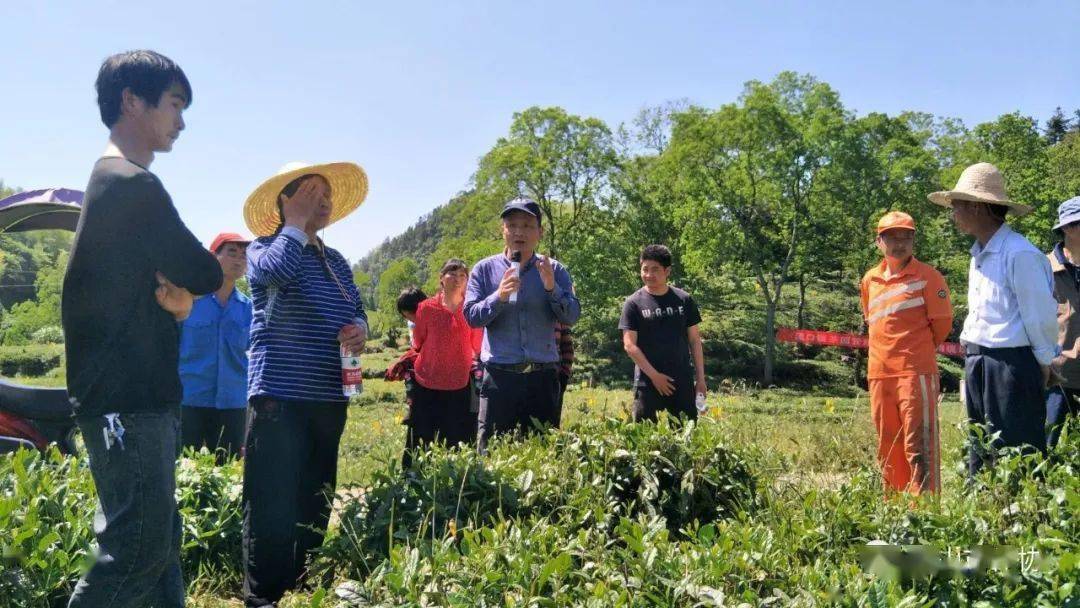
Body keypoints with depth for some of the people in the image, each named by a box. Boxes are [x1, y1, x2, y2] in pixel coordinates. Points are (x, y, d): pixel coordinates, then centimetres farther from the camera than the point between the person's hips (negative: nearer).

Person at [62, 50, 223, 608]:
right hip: (128, 399, -10)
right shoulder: (135, 185, -15)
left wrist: (178, 297, -4)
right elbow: (207, 275, -15)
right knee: (139, 546, -6)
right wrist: (188, 286, 6)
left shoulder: (110, 182, 18)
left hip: (139, 394, 10)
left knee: (156, 537, 14)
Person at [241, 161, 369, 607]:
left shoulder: (337, 261, 17)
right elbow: (275, 271, -25)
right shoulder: (264, 248, -2)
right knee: (272, 505, -4)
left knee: (315, 503, 15)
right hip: (279, 396, -6)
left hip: (329, 399, 7)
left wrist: (360, 331, -5)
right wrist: (297, 223, -11)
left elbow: (357, 312, 18)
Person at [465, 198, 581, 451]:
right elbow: (471, 316, -4)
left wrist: (551, 288, -20)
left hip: (542, 376, 1)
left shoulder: (554, 270, 6)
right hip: (499, 375, -1)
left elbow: (572, 316, -3)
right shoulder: (484, 269, 4)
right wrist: (499, 296, -21)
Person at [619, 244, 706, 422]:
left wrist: (700, 378, 7)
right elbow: (629, 345, -5)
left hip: (683, 381, 3)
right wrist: (655, 375, -10)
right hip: (648, 381, -2)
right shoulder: (634, 303, -1)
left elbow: (694, 340, 11)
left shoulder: (683, 300, 7)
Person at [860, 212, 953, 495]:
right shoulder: (870, 280, 13)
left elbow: (942, 322, 0)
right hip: (879, 374, 6)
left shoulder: (927, 276, -3)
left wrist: (918, 350, 10)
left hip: (916, 373, -6)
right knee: (887, 447, 13)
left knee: (918, 445, -8)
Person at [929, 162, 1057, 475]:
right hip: (978, 364, 9)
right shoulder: (979, 255, 13)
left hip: (1012, 365, -9)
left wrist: (1043, 363, -4)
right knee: (980, 452, 16)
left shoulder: (1020, 254, -15)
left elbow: (1041, 316, -12)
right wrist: (971, 350, 15)